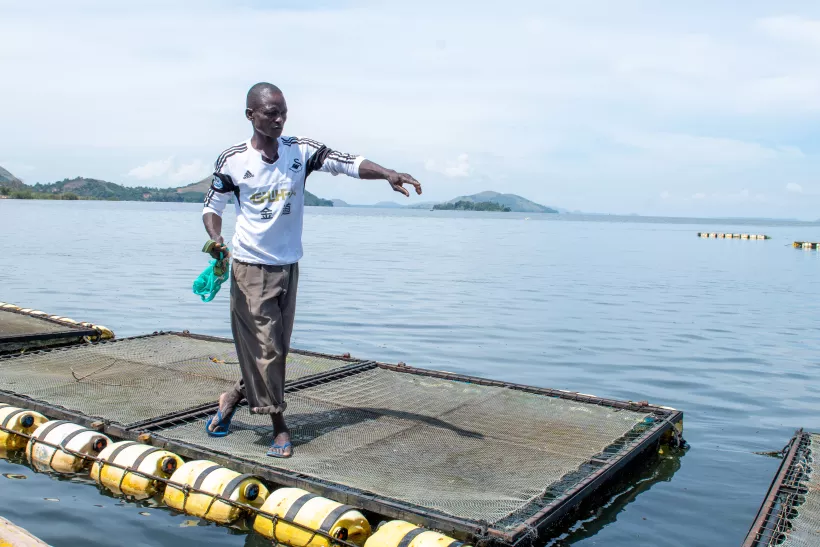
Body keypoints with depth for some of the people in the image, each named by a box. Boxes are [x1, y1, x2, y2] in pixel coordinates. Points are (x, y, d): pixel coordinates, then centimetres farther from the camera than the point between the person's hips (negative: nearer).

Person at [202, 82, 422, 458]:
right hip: (250, 267, -3)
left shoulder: (301, 151, -3)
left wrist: (388, 174, -29)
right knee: (266, 347, -3)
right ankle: (279, 426, 10)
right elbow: (212, 207, 4)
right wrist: (215, 237, -16)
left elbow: (349, 163, -12)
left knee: (277, 348, 10)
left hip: (287, 266, 3)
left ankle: (234, 397, 33)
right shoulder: (231, 160, -6)